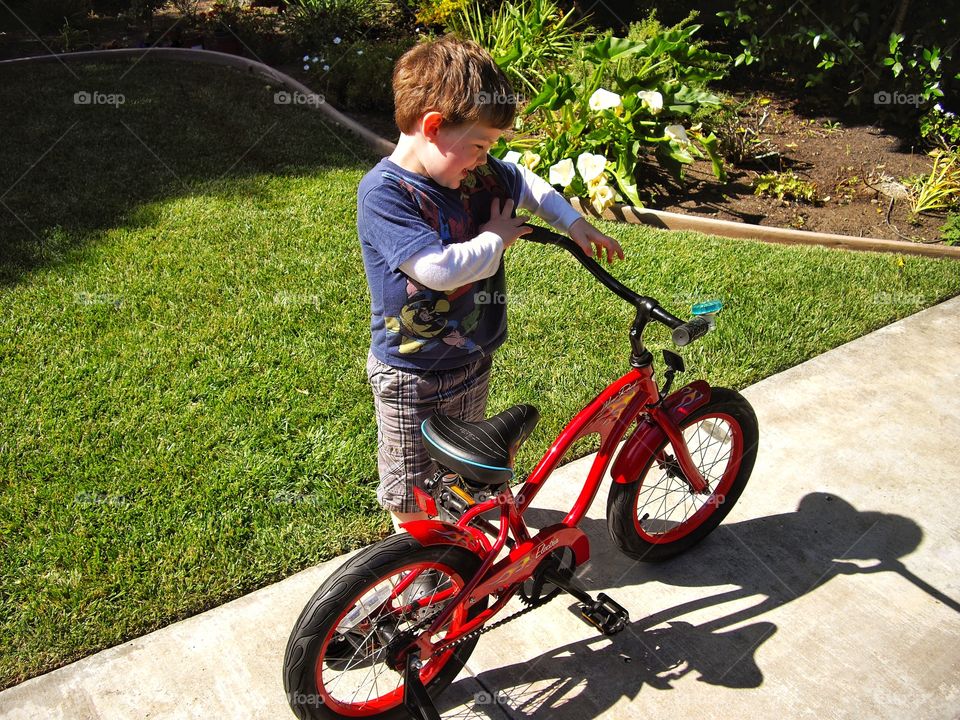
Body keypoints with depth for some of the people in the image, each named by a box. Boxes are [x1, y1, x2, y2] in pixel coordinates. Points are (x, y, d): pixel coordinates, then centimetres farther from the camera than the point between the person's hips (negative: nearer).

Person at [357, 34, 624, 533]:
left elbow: (525, 182, 18)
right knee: (411, 474, 15)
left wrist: (575, 224, 9)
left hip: (473, 357, 6)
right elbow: (440, 269, -36)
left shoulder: (478, 173, -5)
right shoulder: (382, 192, -26)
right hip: (412, 374, -6)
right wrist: (497, 238, -20)